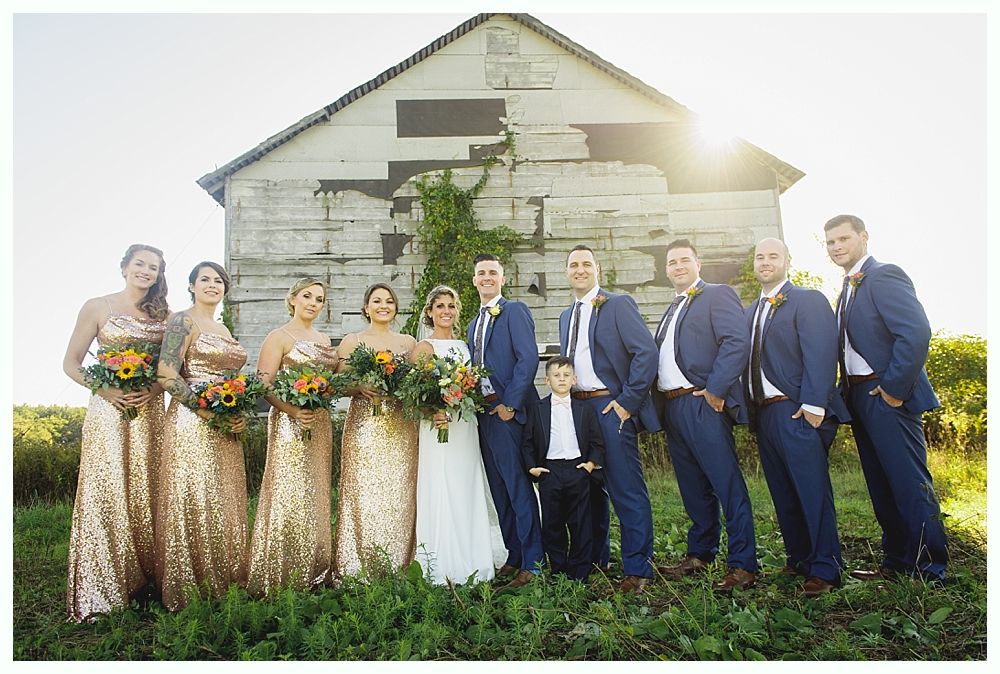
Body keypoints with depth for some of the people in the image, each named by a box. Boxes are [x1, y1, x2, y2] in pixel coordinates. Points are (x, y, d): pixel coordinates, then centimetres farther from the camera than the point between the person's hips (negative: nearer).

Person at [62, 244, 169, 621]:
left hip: (150, 411, 3)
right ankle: (102, 589, 9)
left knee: (146, 494, 7)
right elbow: (71, 363, 1)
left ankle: (143, 576, 20)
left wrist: (154, 388, -9)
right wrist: (107, 390, -13)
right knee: (106, 495, -3)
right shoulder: (97, 308, 2)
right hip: (108, 410, -3)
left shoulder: (162, 314, 11)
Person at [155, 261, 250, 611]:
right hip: (191, 424, -8)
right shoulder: (183, 320, -4)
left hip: (226, 429, 8)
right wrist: (207, 411, -18)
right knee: (194, 505, -3)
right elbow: (166, 374, -15)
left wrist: (241, 416, 4)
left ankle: (223, 590, 21)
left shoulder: (224, 330, 19)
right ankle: (189, 595, 8)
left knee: (224, 507, 10)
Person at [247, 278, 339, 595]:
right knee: (289, 497, -5)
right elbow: (263, 385, -13)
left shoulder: (324, 339, 16)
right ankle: (280, 579, 6)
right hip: (290, 424, -7)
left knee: (316, 498, 11)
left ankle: (313, 576, 21)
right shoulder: (279, 337, -4)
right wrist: (293, 411, -25)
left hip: (321, 424, 7)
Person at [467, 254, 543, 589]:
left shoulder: (515, 311, -4)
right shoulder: (474, 324, 20)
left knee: (519, 486, -5)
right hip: (484, 412, 8)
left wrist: (510, 404, -17)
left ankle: (532, 561, 4)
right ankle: (514, 555, 23)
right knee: (499, 490, 12)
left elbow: (528, 358, -15)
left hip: (508, 411, -8)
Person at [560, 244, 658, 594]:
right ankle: (595, 561, 27)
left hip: (611, 407, -7)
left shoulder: (618, 305, -3)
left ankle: (637, 570, 6)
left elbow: (647, 353, -12)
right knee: (590, 489, 15)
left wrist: (627, 401, -15)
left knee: (627, 491, -4)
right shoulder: (566, 316, 19)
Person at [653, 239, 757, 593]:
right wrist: (659, 399, 7)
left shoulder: (718, 295, -1)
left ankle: (743, 564, 0)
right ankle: (700, 554, 24)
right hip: (672, 407, 8)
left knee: (727, 484, -6)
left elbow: (738, 342, -14)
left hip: (702, 404, -8)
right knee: (693, 487, 14)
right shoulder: (672, 309, 24)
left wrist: (715, 390, -19)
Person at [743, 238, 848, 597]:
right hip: (764, 414, 7)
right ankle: (798, 559, 23)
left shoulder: (808, 300, -1)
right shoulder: (753, 310, 21)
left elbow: (820, 354, -12)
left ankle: (824, 568, 4)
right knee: (783, 494, 12)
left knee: (813, 490, -4)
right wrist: (750, 409, 9)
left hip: (797, 411, -7)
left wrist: (813, 404, -21)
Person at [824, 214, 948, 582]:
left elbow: (916, 333, -21)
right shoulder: (849, 289, 18)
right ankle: (897, 562, 25)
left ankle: (929, 570, 7)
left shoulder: (884, 276, -10)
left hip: (887, 397, -9)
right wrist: (847, 392, 9)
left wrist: (894, 389, -19)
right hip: (860, 398, 10)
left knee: (909, 483, -3)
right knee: (881, 484, 14)